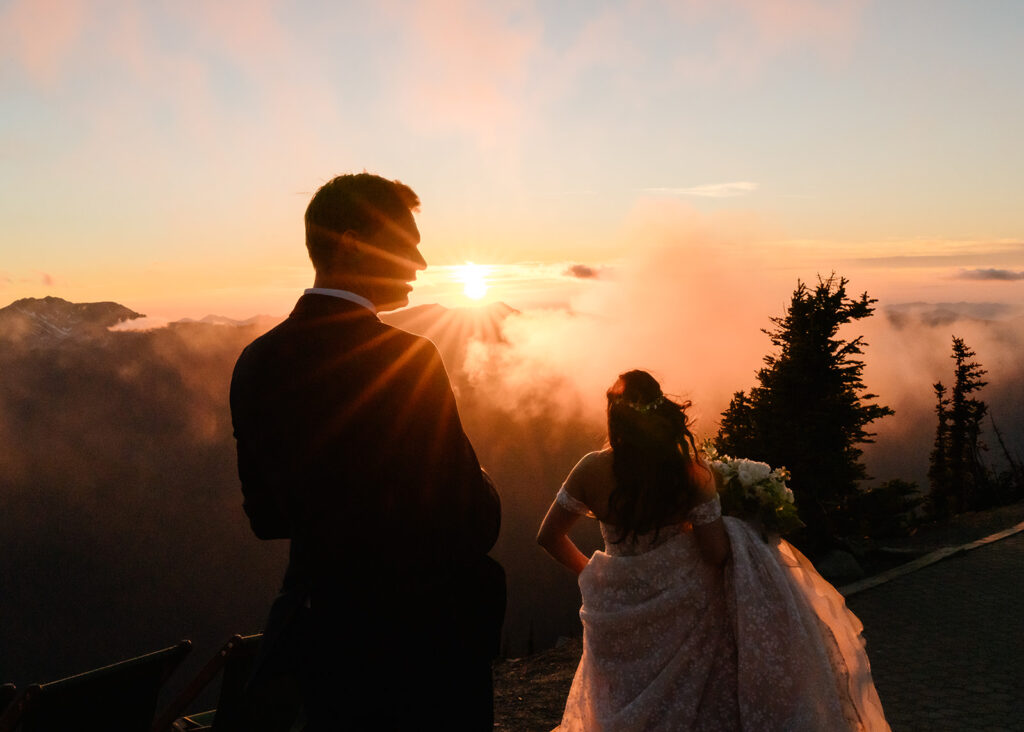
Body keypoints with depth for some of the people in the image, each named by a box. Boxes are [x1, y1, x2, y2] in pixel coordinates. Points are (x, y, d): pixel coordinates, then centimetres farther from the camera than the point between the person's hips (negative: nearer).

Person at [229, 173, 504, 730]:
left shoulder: (255, 362, -1)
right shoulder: (406, 360, -22)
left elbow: (265, 516, 6)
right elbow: (475, 523, -19)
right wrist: (482, 492, 2)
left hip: (319, 638, 6)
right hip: (421, 641, -6)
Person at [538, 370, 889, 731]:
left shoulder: (592, 469, -13)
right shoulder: (690, 472, -15)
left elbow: (549, 536, -4)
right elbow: (717, 553, -12)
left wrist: (587, 570, 13)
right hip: (680, 603, -2)